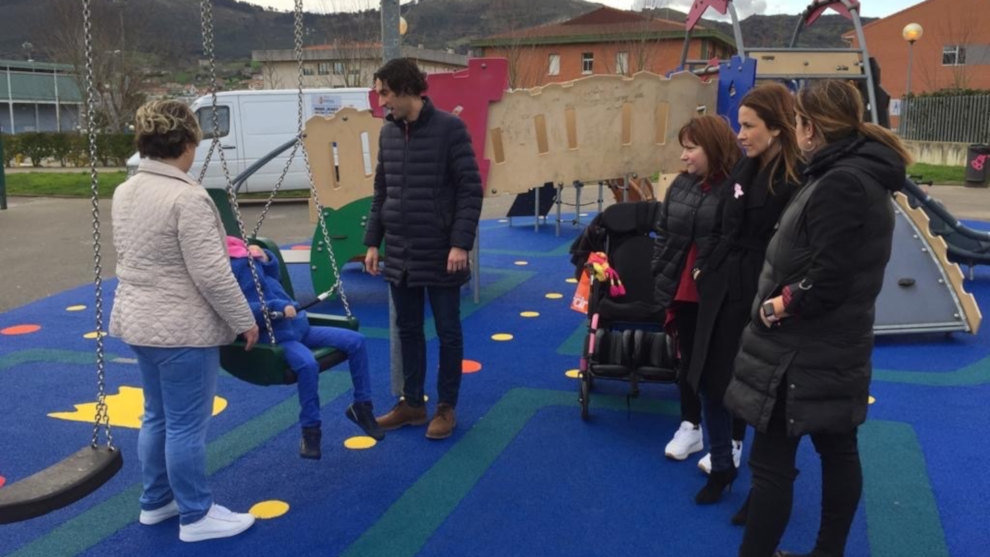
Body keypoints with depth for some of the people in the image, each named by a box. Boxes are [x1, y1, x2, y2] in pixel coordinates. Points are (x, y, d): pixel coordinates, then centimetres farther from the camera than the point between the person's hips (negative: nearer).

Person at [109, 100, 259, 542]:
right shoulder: (187, 198, -21)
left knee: (157, 416, 21)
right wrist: (244, 321, -11)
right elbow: (211, 274, -22)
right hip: (183, 329, -9)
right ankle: (196, 516, 15)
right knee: (187, 424, 2)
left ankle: (155, 501, 34)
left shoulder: (125, 192, 7)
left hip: (139, 320, 9)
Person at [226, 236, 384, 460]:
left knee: (355, 341, -2)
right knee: (307, 364, -36)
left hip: (298, 325, 8)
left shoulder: (244, 251, 14)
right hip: (275, 337, -8)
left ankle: (361, 406, 12)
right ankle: (310, 430, -16)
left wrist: (265, 257, 9)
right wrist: (277, 308, -27)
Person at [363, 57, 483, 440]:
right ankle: (412, 403, 26)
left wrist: (461, 243, -18)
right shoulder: (388, 133, 8)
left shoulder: (449, 128, -10)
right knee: (408, 330, 13)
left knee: (448, 332, 6)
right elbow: (381, 192, 14)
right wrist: (373, 241, 9)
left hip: (439, 254, -5)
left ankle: (446, 407, 20)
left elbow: (470, 190, -12)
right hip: (399, 254, 6)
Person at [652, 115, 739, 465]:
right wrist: (661, 282, 6)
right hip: (683, 290, 6)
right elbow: (663, 236, 9)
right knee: (688, 360, 18)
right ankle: (690, 426, 35)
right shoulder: (681, 185, 4)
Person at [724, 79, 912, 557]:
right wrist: (782, 296, 4)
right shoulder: (863, 175, 10)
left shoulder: (840, 183, -21)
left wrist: (774, 306, -12)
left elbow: (826, 281, -25)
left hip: (804, 351, -10)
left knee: (771, 462, 0)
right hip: (834, 347, 10)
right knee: (838, 451, 17)